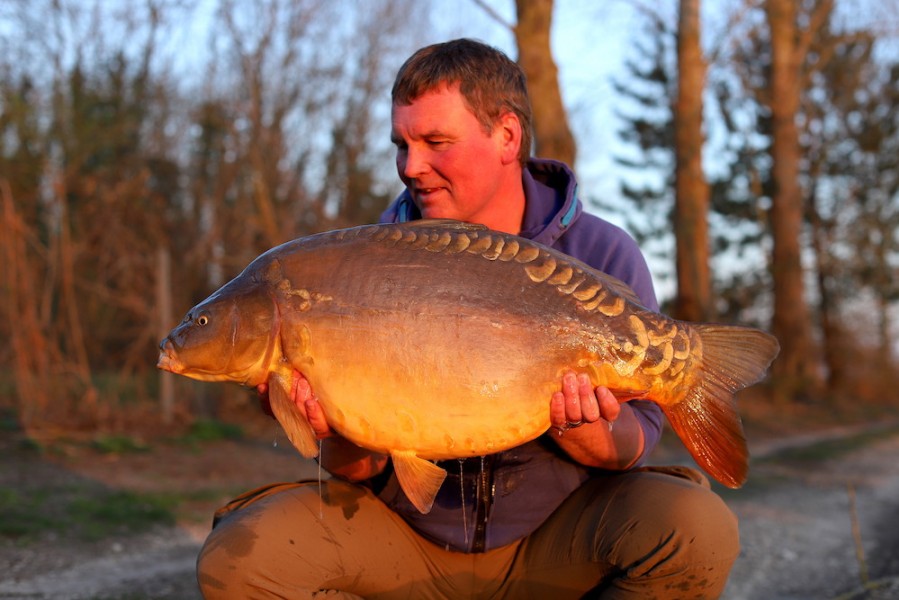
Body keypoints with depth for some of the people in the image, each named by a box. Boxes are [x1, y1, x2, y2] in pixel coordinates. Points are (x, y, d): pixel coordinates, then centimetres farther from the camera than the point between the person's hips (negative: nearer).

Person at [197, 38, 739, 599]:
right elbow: (362, 469, -3)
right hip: (407, 528, 2)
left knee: (698, 528, -29)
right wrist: (343, 434, -26)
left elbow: (633, 444, -6)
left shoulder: (604, 257, -7)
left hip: (552, 538, -1)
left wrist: (582, 433, -29)